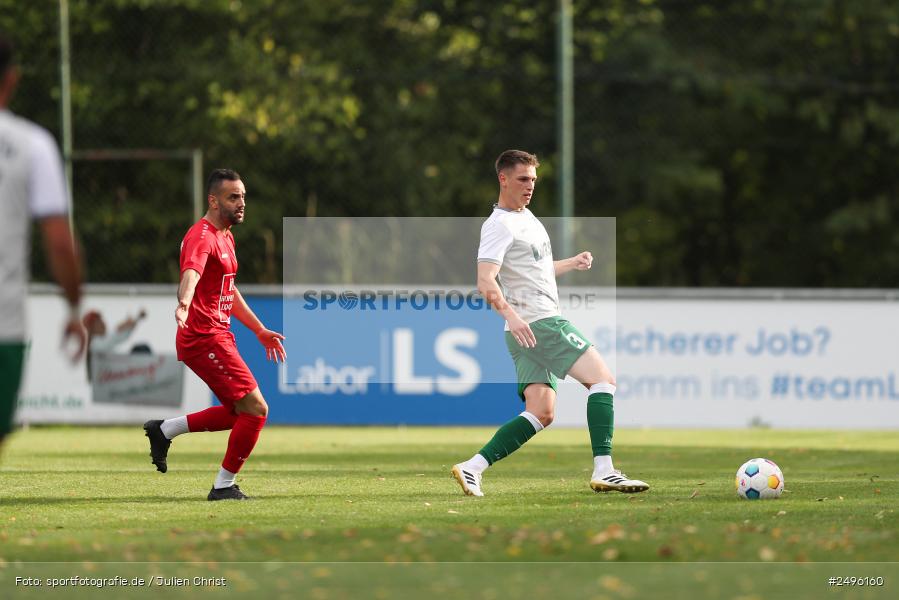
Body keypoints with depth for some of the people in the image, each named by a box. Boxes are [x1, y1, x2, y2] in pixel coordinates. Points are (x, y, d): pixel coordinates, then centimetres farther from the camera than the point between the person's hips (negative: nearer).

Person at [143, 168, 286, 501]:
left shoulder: (225, 237, 17)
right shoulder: (202, 238, -15)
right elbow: (190, 274, -37)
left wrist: (260, 330, 33)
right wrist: (184, 303, -57)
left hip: (218, 336, 10)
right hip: (205, 339, -10)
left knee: (239, 412, 14)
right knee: (255, 408, -10)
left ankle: (164, 430, 20)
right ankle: (224, 486, -2)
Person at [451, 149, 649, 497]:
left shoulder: (527, 217, 20)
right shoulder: (499, 225, -11)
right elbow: (485, 282, -23)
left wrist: (572, 263, 22)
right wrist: (510, 315, -37)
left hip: (539, 328, 10)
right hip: (539, 323, -10)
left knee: (540, 414, 4)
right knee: (603, 379, -13)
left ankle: (472, 468, 0)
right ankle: (603, 471, -21)